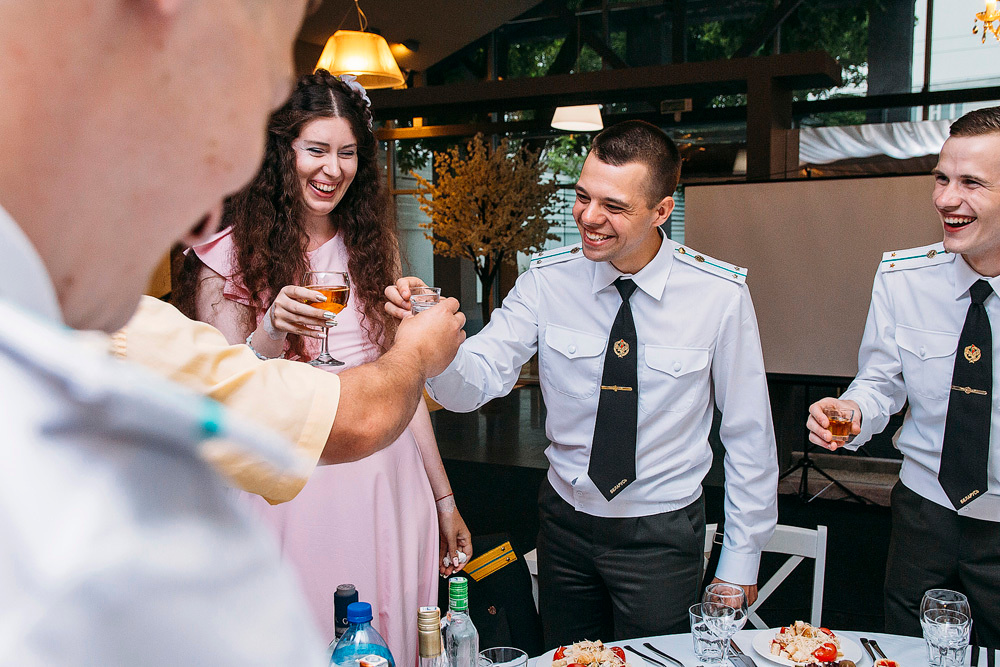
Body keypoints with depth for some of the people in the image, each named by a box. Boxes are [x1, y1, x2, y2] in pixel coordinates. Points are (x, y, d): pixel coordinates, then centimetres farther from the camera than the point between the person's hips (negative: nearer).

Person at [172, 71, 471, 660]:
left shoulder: (374, 247, 9)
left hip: (385, 479, 3)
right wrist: (271, 332, -25)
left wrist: (444, 499, 10)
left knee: (391, 644, 12)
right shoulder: (232, 255, -2)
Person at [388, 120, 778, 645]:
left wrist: (740, 562, -3)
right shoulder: (547, 281, -11)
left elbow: (749, 435, -7)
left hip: (663, 536, -2)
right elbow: (475, 382, -19)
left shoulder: (721, 296, -15)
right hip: (566, 520, 2)